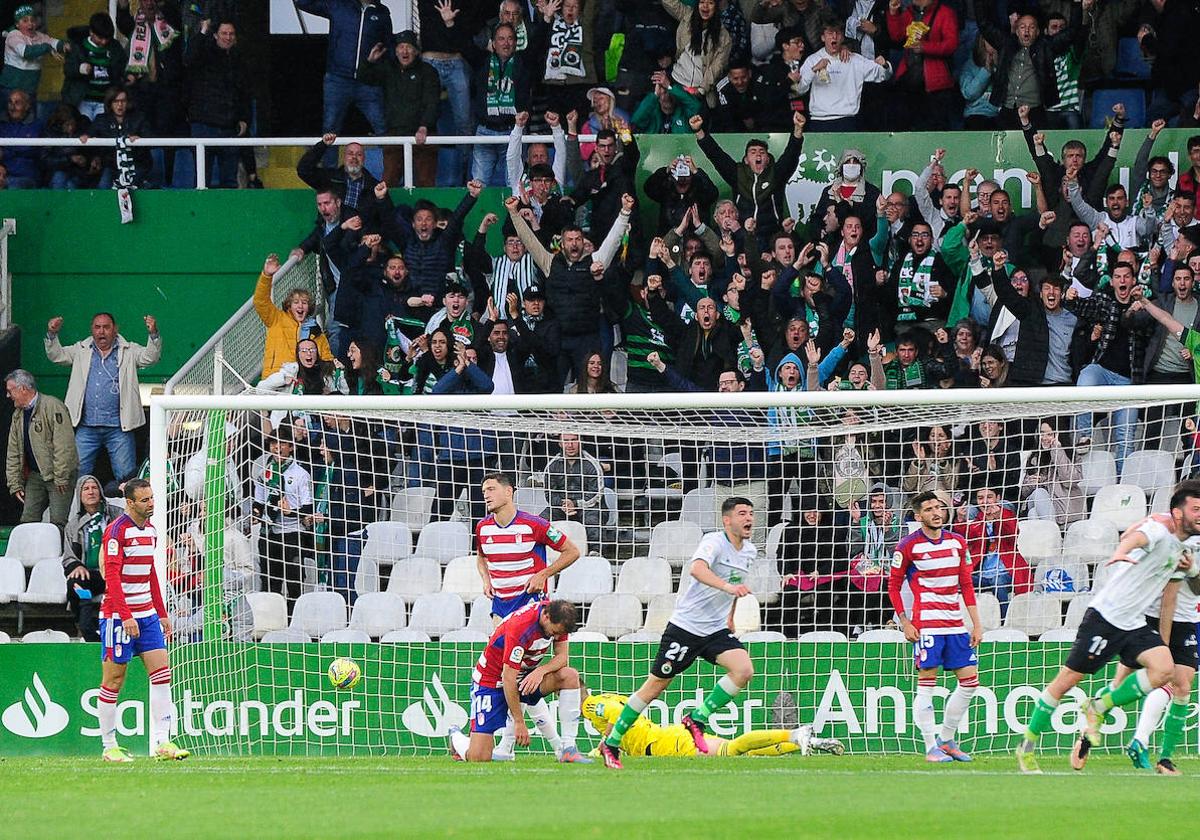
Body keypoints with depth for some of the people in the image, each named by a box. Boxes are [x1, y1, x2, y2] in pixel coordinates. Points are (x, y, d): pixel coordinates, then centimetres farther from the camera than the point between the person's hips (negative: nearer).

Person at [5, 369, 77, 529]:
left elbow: (64, 445, -18)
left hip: (59, 475, -8)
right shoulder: (18, 415, 12)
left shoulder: (52, 406, -13)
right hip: (35, 476, 8)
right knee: (28, 521, 3)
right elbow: (13, 453, 17)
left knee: (58, 522, -13)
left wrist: (60, 478, -20)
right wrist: (15, 484, 10)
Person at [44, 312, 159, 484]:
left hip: (118, 427, -2)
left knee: (126, 476, -3)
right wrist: (52, 334, -9)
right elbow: (56, 355, 9)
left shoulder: (129, 351, 7)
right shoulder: (81, 350, 13)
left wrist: (153, 334, -24)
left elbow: (150, 357, -6)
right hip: (86, 428, 2)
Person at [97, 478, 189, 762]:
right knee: (113, 681, 0)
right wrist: (126, 616, -24)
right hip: (118, 616, -7)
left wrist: (162, 613, 17)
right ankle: (109, 747, 8)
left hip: (146, 615, 7)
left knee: (162, 672, -3)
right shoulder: (117, 530, -12)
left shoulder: (150, 529, 12)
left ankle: (162, 743, -5)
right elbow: (112, 576, -18)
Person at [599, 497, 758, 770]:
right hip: (686, 626, -6)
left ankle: (697, 719, -4)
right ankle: (611, 742, 13)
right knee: (656, 685, 0)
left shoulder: (749, 551, 7)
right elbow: (698, 569, -39)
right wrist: (727, 586, -53)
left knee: (744, 669, -18)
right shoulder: (714, 542, -17)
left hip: (717, 630, 6)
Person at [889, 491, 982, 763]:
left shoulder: (957, 542, 10)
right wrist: (905, 623, -7)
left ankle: (946, 740, 17)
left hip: (955, 623, 6)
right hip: (926, 625, -6)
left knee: (970, 681, 4)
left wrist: (976, 623, 9)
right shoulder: (909, 546, -4)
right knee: (926, 684, -7)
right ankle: (931, 748, -1)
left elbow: (967, 585, 14)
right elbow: (893, 586, 1)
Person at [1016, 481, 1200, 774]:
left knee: (1164, 670, -16)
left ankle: (1098, 708, 2)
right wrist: (1121, 552, -63)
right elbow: (1137, 537, -42)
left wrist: (1163, 643, 17)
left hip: (1136, 625, 8)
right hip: (1106, 616, -8)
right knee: (1067, 680, -3)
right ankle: (1027, 747, 10)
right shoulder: (1160, 529, -18)